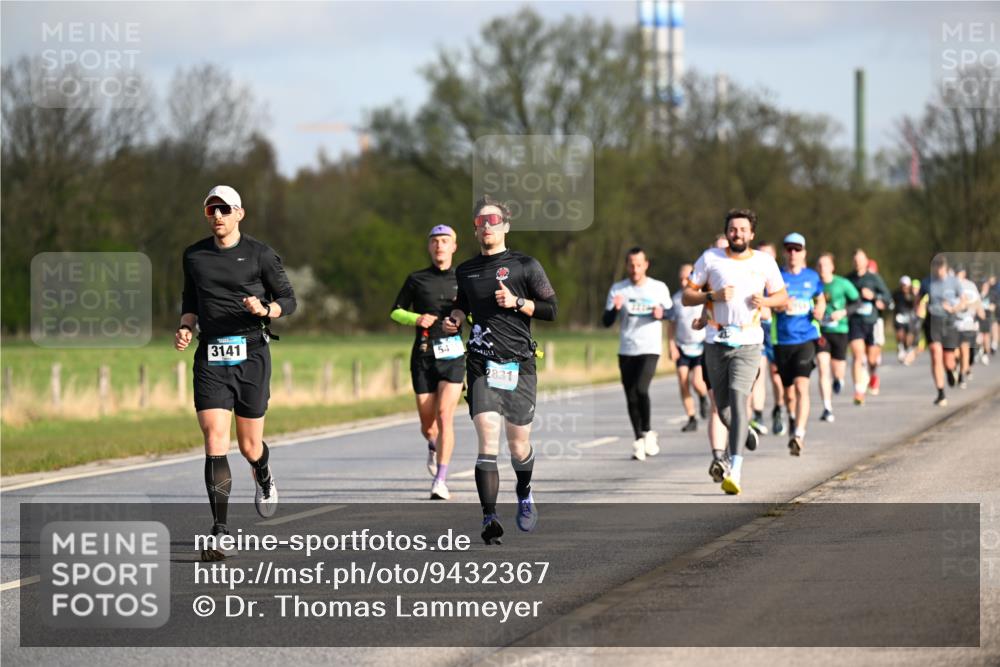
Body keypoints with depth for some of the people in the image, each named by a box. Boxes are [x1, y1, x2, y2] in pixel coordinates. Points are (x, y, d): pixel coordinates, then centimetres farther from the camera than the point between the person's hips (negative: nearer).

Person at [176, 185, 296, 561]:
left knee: (249, 446, 6)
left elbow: (288, 300, 5)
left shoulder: (260, 255, 0)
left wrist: (265, 310, -16)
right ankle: (220, 535, -15)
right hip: (210, 357, 1)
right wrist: (185, 328, 2)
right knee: (215, 443, -12)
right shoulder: (194, 256, 9)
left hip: (250, 354, -1)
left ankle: (264, 475, 46)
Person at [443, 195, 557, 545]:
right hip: (481, 366, 1)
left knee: (518, 445, 7)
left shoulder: (525, 265, 4)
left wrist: (517, 302, -12)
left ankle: (524, 493, 38)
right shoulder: (465, 271, 15)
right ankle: (489, 518, -20)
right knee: (487, 441, -15)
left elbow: (551, 309, 2)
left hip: (519, 365, -1)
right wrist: (453, 319, 8)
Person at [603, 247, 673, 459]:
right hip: (626, 351, 2)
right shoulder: (618, 289, 4)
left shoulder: (659, 288, 3)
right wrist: (615, 308, -19)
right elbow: (607, 321, 2)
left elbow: (670, 312, 16)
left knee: (641, 389, -21)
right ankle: (639, 439, 15)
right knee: (631, 397, 3)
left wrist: (661, 313, -7)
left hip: (650, 348, -2)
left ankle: (648, 432, -2)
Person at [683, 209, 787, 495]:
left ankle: (735, 470, -24)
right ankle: (744, 434, 42)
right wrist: (713, 296, -14)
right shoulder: (710, 258, 2)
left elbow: (782, 296, 16)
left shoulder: (765, 262, 4)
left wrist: (765, 301, -6)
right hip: (716, 341, 2)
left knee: (738, 401, -18)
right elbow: (686, 297, 4)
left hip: (748, 342, -2)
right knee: (723, 408, 7)